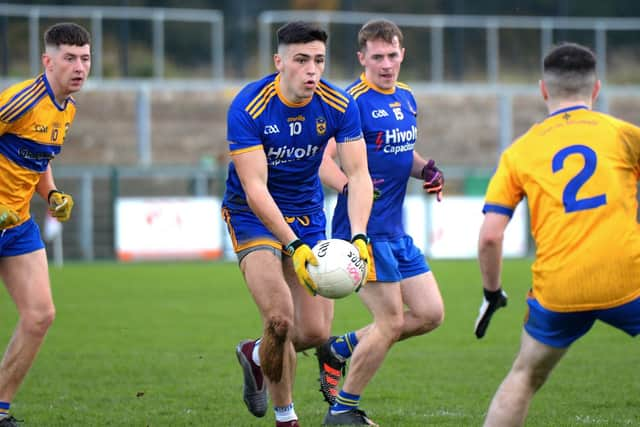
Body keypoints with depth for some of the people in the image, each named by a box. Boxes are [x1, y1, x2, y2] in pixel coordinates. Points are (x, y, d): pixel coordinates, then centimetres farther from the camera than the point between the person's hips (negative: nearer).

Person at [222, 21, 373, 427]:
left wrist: (359, 236, -32)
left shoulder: (339, 105, -14)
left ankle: (256, 354, 33)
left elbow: (359, 175, -16)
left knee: (316, 332, -1)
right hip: (253, 215, -4)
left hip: (308, 215, 4)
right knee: (280, 317, -21)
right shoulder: (248, 108, -24)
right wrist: (293, 246, -37)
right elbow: (255, 188, -27)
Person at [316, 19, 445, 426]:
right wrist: (351, 187, -35)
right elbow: (322, 159, -17)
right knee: (391, 322, -8)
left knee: (430, 314, 7)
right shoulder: (353, 102, -13)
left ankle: (339, 350, 20)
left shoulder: (407, 99, 12)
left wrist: (427, 169, 5)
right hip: (364, 229, -8)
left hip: (396, 231, 8)